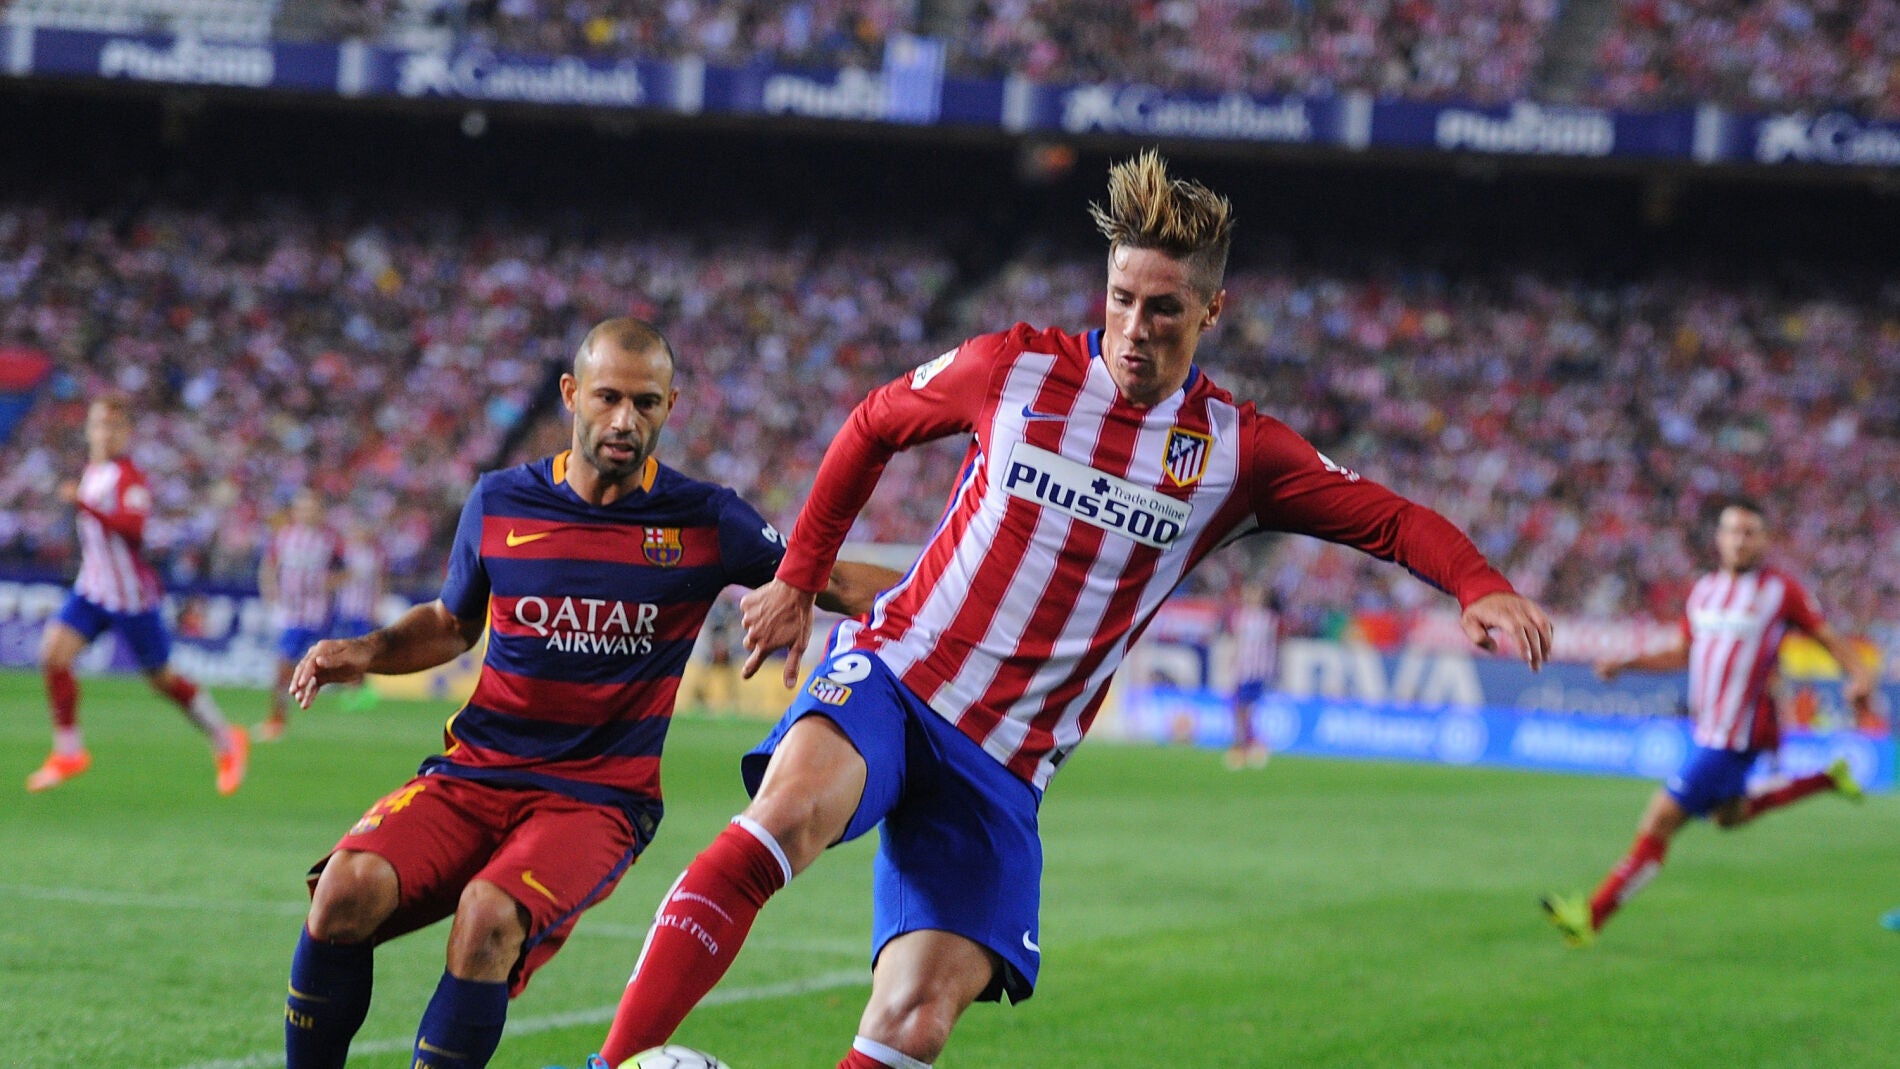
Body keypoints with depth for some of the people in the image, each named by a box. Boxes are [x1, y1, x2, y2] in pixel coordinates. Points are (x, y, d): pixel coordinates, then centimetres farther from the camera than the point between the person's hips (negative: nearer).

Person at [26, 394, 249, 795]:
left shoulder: (129, 478, -15)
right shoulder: (91, 471, 9)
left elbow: (133, 528, -33)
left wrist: (86, 505, -41)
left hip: (130, 594, -7)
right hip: (92, 590, 7)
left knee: (162, 679, 3)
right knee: (53, 652, -12)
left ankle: (226, 740, 23)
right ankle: (69, 752, -4)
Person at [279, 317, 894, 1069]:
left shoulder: (703, 523, 0)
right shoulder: (499, 504, 6)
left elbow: (829, 582, 9)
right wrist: (365, 653, 5)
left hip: (597, 800, -2)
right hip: (474, 773, 2)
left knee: (488, 919, -33)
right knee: (348, 888, -25)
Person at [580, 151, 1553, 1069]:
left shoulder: (1237, 452, 3)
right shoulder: (1017, 370, 0)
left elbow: (1388, 518, 3)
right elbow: (872, 426, 16)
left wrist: (1481, 587, -18)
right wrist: (798, 579, 15)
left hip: (1003, 766, 2)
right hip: (891, 677, -2)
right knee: (792, 809, -36)